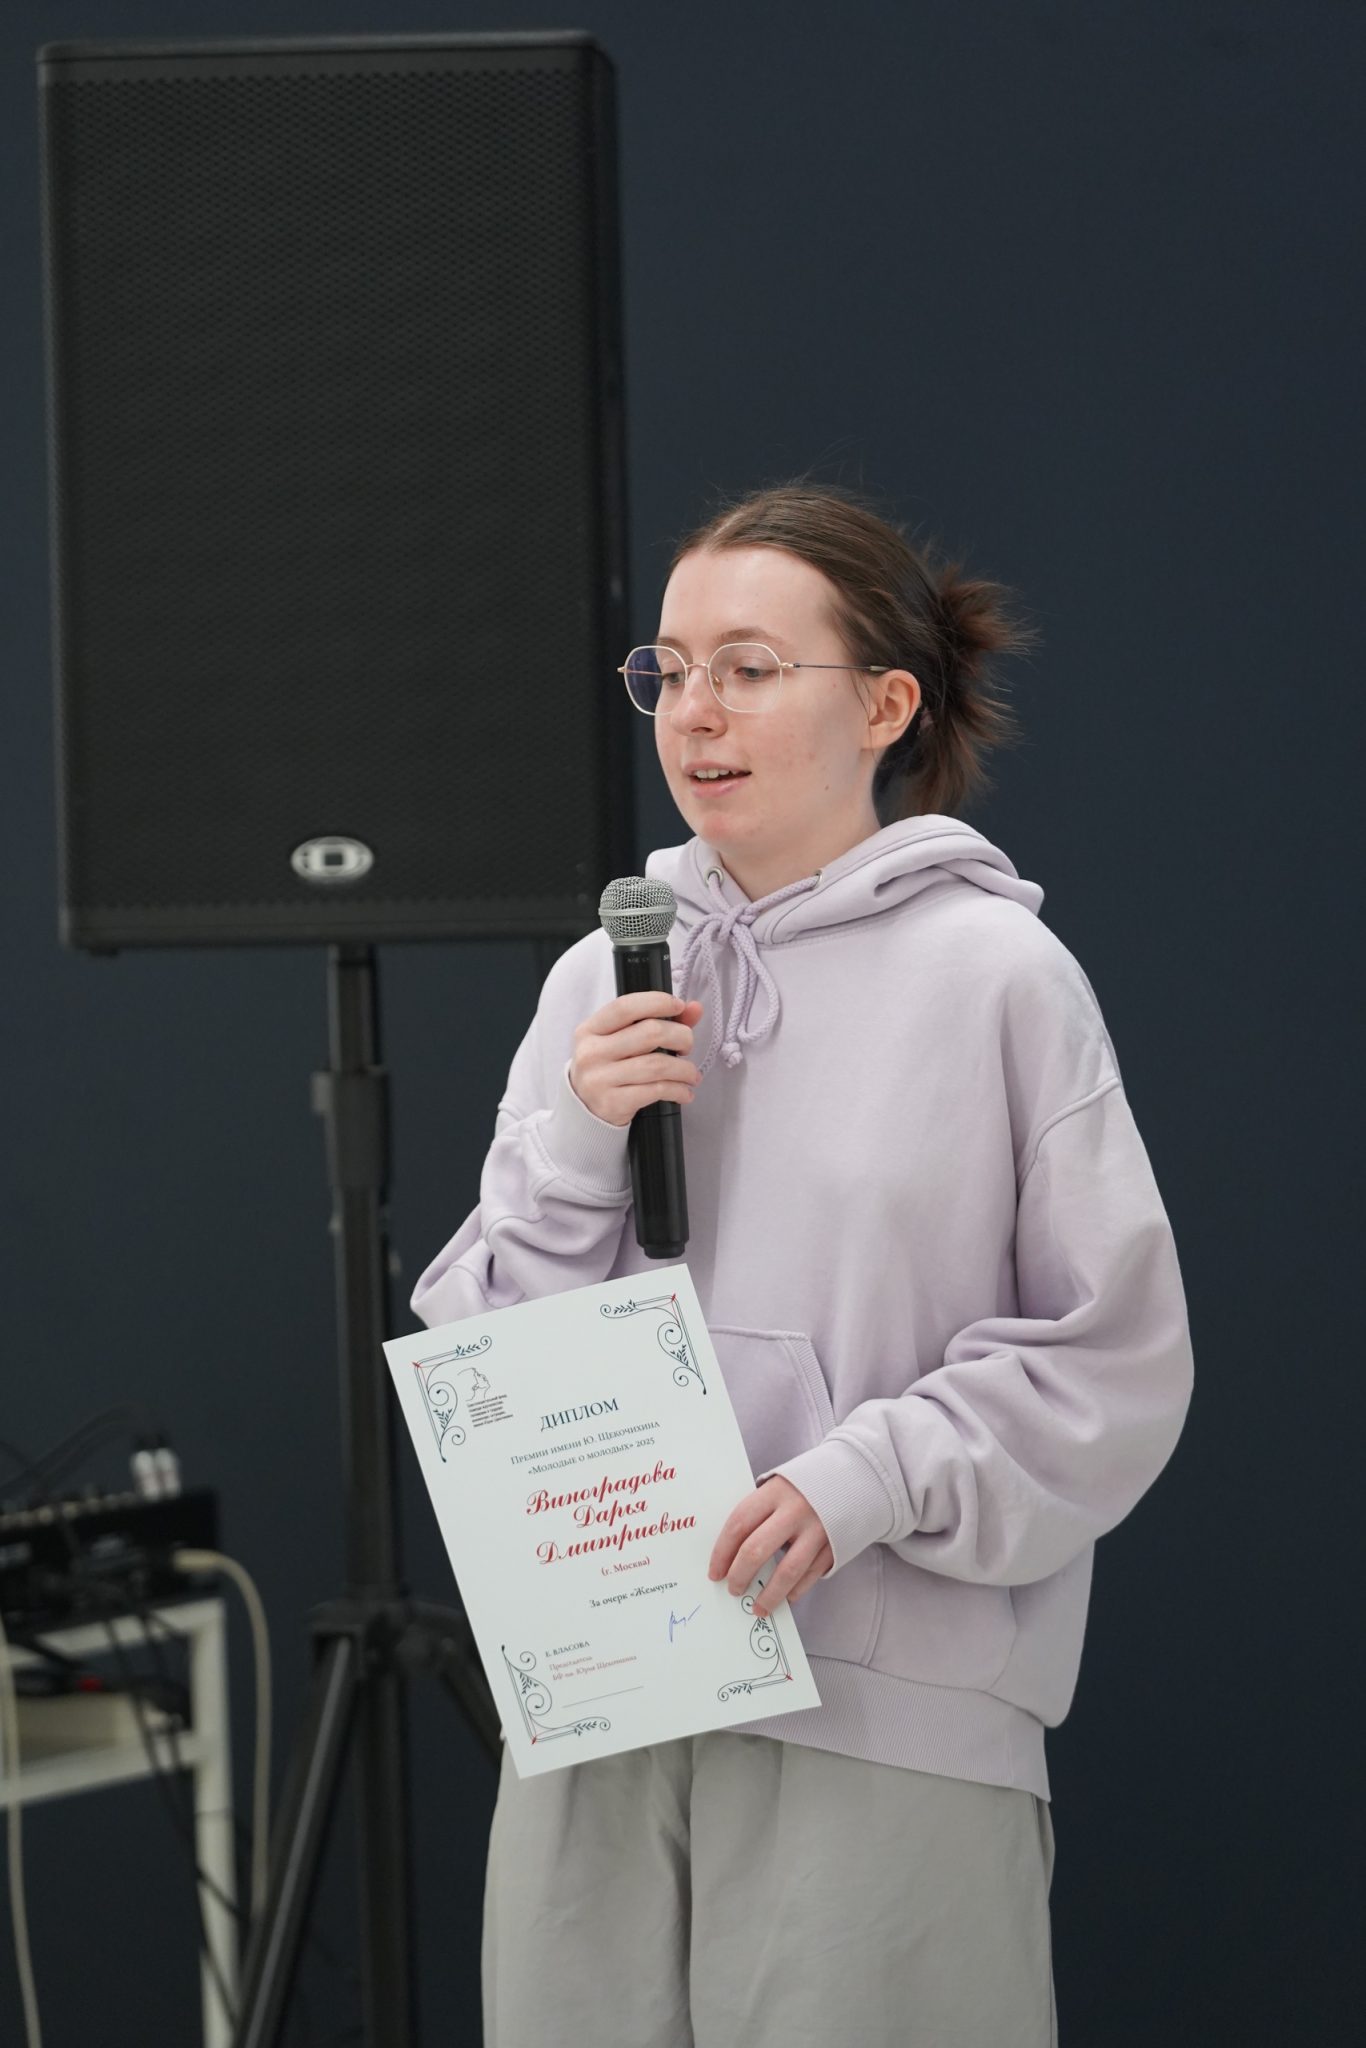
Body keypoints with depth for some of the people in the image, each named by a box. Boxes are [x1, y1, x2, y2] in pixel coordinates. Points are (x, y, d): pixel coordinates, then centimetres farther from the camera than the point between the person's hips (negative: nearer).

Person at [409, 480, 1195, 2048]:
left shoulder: (998, 976, -2)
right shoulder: (603, 978, 11)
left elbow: (1119, 1359, -4)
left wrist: (865, 1476, -16)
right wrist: (578, 1149, -5)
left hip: (893, 1717, -4)